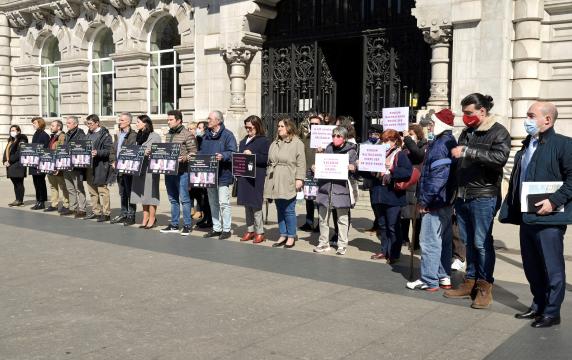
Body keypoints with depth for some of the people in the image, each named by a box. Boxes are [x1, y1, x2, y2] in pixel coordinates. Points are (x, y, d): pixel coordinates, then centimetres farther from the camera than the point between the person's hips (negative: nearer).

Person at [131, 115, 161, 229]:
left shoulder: (155, 136, -6)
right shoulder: (139, 136, 16)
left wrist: (149, 153, -24)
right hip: (139, 167, 7)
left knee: (150, 193, -4)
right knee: (142, 193, 9)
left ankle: (152, 219, 2)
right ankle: (145, 218, 15)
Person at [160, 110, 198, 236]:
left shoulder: (187, 135, -7)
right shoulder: (168, 134, 15)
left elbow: (193, 152, -10)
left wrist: (184, 158, -24)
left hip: (182, 172, -7)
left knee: (184, 199, -4)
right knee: (173, 199, 13)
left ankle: (187, 225, 3)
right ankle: (174, 225, 20)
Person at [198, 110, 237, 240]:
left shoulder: (227, 135, -8)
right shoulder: (206, 135, 14)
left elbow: (232, 153, -14)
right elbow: (202, 151, 22)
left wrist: (223, 156, -30)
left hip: (222, 175, -7)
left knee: (223, 203, -5)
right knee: (213, 203, 13)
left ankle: (226, 229, 4)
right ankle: (216, 228, 23)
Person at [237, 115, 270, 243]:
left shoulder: (263, 141, -5)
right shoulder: (243, 141, 18)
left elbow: (266, 158, -13)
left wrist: (252, 155, -19)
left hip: (256, 178, -7)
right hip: (244, 177, 7)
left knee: (255, 204, -5)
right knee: (247, 204, 10)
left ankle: (259, 232, 3)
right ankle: (250, 230, 20)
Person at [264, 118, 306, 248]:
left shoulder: (297, 143, -5)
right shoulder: (274, 143, 17)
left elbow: (301, 164, -9)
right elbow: (269, 162, 20)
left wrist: (299, 179, -15)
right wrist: (268, 178, 17)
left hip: (288, 183, -7)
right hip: (275, 182, 7)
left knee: (289, 210, -3)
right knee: (280, 210, 11)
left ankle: (291, 236, 8)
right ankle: (283, 235, 20)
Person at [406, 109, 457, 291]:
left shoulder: (440, 145, -17)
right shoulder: (450, 142, 15)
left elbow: (438, 176, -24)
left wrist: (424, 199, -19)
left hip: (435, 201, -11)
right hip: (446, 201, 11)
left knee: (429, 241, -5)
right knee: (444, 240, 14)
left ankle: (429, 280, 0)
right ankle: (444, 277, 22)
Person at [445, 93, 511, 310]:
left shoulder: (498, 133, -5)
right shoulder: (466, 133, 16)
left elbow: (500, 157, -24)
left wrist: (467, 152, -27)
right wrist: (455, 194, 18)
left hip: (484, 197, -6)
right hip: (462, 196, 7)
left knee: (482, 242, -3)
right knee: (468, 241, 11)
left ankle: (485, 287, 7)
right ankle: (470, 282, 20)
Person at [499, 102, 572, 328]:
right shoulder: (526, 145, 18)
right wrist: (513, 209, 14)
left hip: (548, 218, -8)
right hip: (527, 216, 8)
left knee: (552, 267, 2)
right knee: (531, 266, 15)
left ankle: (552, 312, 13)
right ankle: (538, 305, 29)